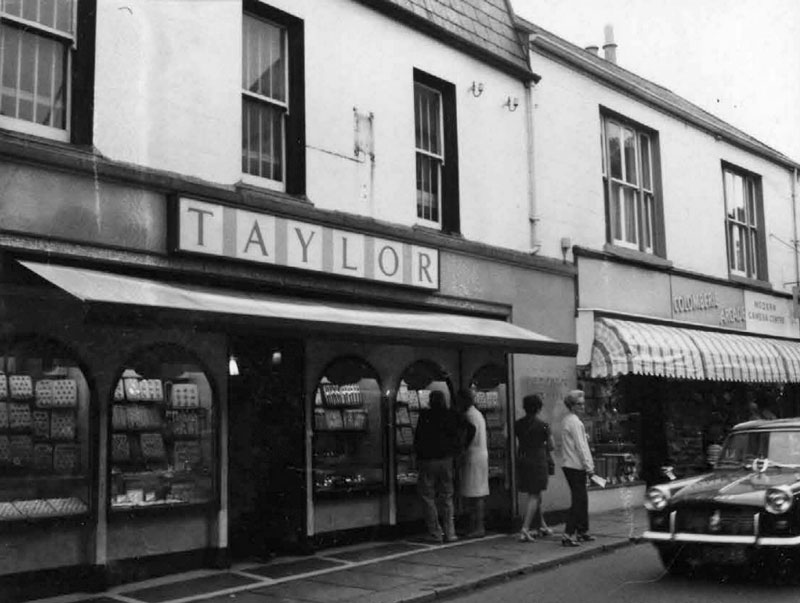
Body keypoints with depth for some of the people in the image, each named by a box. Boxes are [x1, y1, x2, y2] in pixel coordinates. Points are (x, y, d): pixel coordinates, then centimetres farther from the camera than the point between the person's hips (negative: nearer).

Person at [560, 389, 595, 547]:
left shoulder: (567, 420, 17)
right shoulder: (575, 421, -14)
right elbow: (580, 446, -17)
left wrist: (587, 465, 20)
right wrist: (589, 467, -14)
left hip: (569, 465, 10)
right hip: (576, 467, -10)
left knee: (582, 499, 17)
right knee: (578, 501, -9)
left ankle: (582, 531, 25)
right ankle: (568, 535, -11)